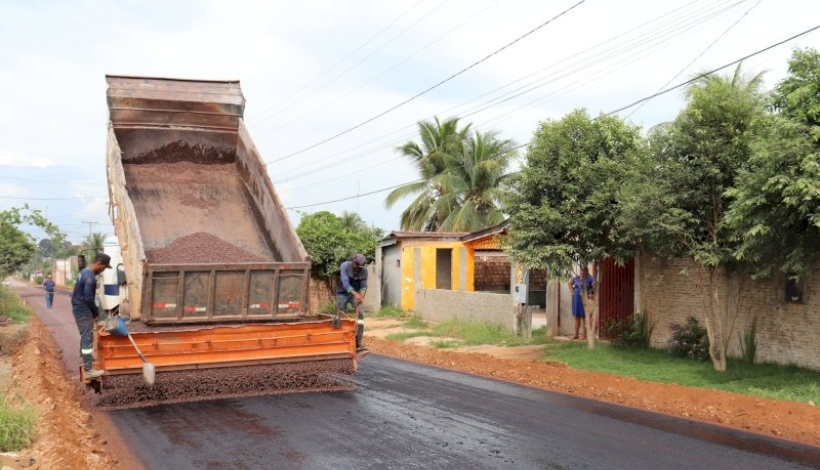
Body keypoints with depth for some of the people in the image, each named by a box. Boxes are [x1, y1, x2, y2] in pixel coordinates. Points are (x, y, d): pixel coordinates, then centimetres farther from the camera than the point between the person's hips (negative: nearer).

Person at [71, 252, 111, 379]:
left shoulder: (85, 271, 8)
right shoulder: (90, 277, -24)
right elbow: (88, 299, -24)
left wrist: (94, 310, 14)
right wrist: (96, 311, -7)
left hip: (79, 309, 10)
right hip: (84, 312, -10)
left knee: (84, 336, 25)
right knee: (87, 338, -7)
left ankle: (85, 356, 43)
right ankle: (88, 370, -7)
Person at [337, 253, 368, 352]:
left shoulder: (364, 270, -10)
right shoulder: (345, 266, -19)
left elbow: (364, 286, -7)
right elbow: (345, 284, -28)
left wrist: (361, 296, -28)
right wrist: (356, 294, -39)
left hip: (356, 294, 2)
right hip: (343, 293, -2)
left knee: (360, 313, -17)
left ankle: (358, 342, -17)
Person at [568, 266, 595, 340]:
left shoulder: (590, 278, -6)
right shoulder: (576, 278, 11)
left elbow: (595, 286, -18)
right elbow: (570, 283, 26)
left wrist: (591, 294, -22)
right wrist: (572, 291, 13)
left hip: (585, 300, -6)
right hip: (577, 299, 6)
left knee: (584, 317, -2)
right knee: (577, 317, 9)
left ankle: (585, 335, 4)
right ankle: (576, 334, 15)